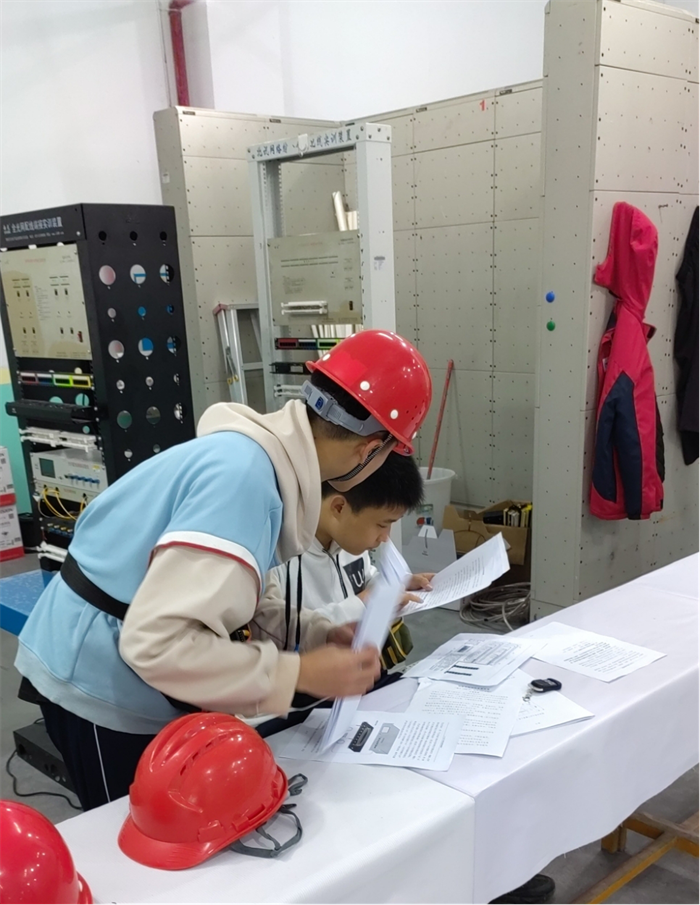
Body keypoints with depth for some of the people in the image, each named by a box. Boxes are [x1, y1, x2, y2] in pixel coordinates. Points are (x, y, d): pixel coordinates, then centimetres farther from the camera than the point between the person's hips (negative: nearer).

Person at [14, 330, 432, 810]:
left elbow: (222, 594, 7)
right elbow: (159, 641, -35)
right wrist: (301, 673, -27)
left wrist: (317, 635, -1)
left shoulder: (256, 453, -1)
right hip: (98, 683, -9)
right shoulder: (245, 476, -31)